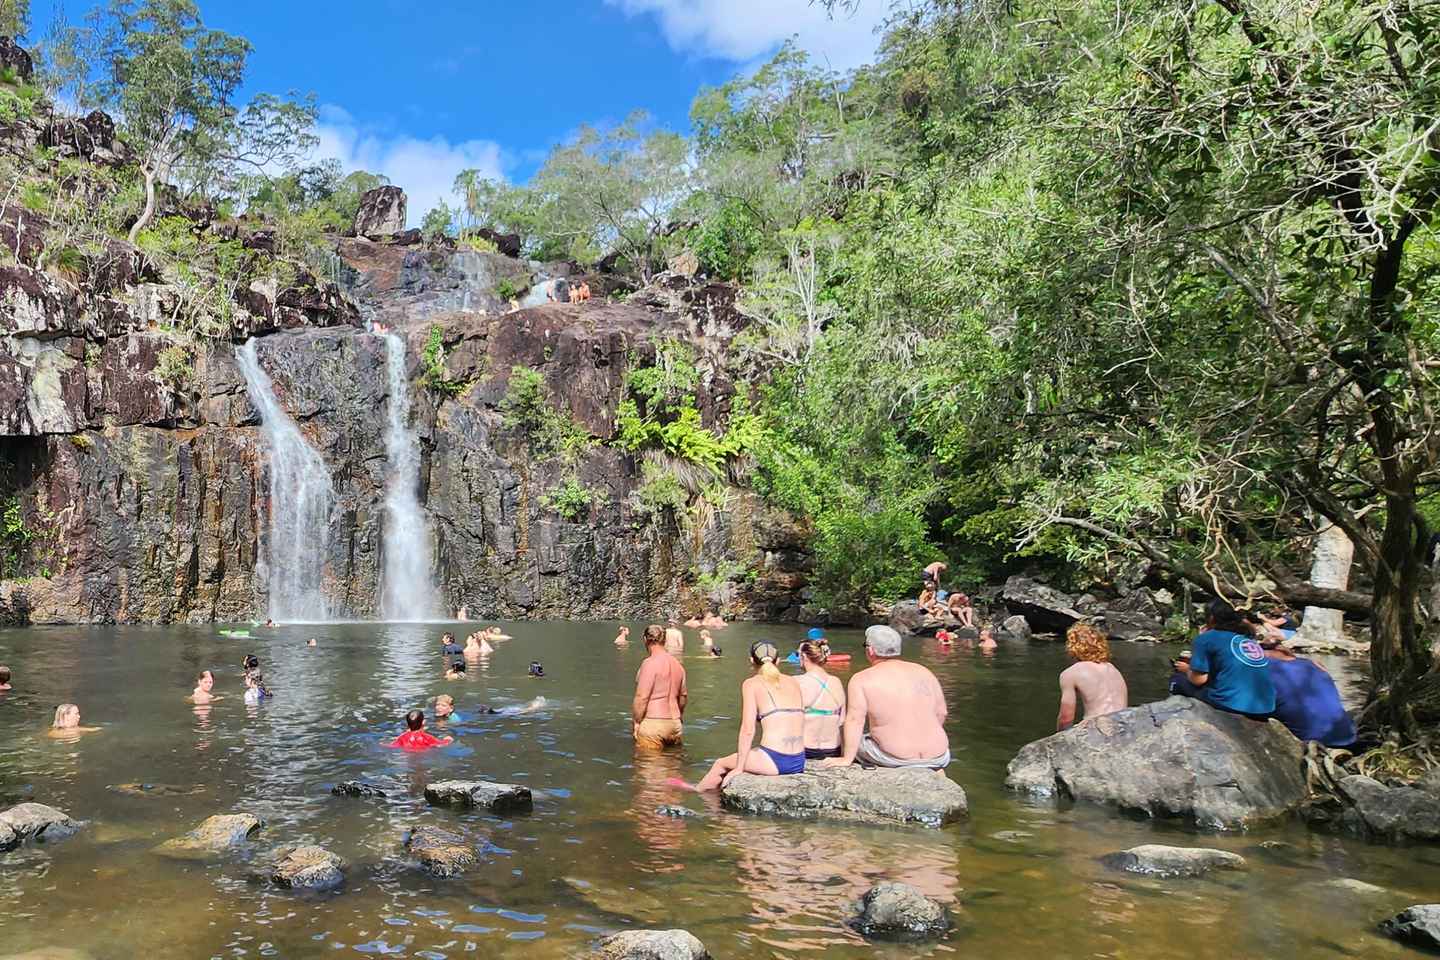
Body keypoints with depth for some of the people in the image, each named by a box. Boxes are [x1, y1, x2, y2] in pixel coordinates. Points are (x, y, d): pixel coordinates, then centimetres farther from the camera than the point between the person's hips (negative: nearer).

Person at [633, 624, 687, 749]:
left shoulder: (650, 663, -13)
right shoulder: (677, 664, 10)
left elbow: (641, 697, -18)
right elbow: (683, 696, 19)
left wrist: (636, 721, -10)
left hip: (652, 723, -7)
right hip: (675, 724, 7)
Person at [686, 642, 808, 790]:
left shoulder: (752, 684, -1)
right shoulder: (794, 682, 12)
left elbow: (747, 730, -6)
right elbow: (800, 724, 13)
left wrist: (739, 768, 1)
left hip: (774, 761, -6)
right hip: (799, 763, 6)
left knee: (720, 764, 19)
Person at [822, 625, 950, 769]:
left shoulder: (862, 679, -5)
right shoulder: (924, 672, 6)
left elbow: (854, 720, -10)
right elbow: (941, 713, 11)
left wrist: (847, 759, -6)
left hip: (894, 759, -3)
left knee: (856, 742, 24)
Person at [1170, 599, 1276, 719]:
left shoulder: (1207, 638, 1)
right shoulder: (1248, 637, 19)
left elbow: (1198, 679, -1)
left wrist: (1188, 669, 22)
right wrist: (1195, 660, 35)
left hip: (1231, 705, -6)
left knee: (1177, 679, 17)